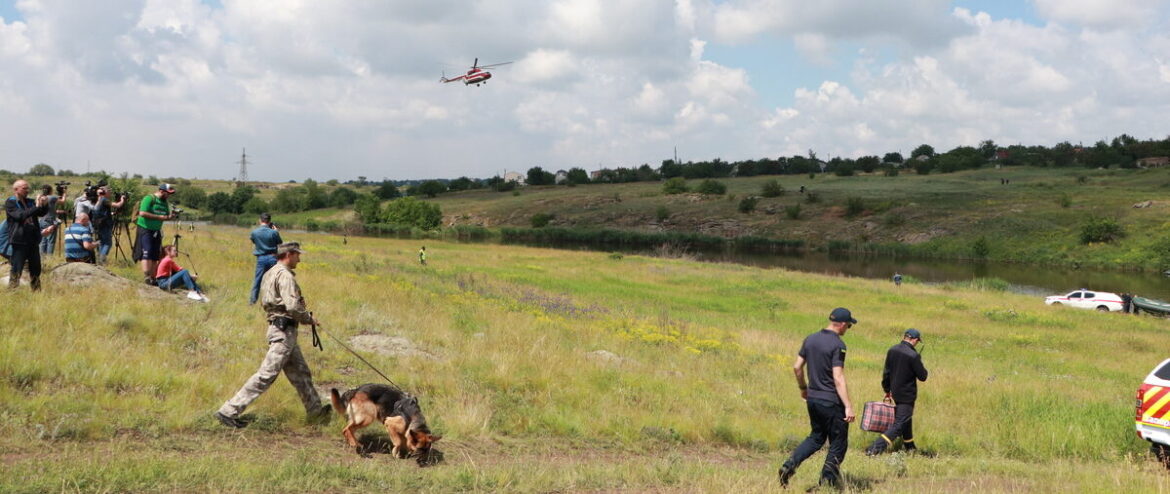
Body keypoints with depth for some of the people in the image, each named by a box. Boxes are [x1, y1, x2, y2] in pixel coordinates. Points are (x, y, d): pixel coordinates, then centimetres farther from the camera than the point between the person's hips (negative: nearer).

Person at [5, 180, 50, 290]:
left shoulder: (30, 202, 14)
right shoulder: (10, 203, -4)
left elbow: (42, 213, 10)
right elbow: (20, 215, -19)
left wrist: (45, 205, -11)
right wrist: (36, 207, -25)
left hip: (33, 241, 6)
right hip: (19, 242, -6)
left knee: (36, 269, 11)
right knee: (16, 271, -6)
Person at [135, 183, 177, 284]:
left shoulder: (165, 202, 13)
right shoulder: (149, 199, -10)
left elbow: (166, 216, 19)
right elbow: (142, 213, -20)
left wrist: (170, 216, -6)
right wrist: (159, 217, -21)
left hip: (157, 231, 8)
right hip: (145, 229, -8)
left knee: (155, 256, 5)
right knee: (147, 253, -16)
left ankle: (152, 278, 9)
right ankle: (146, 277, -19)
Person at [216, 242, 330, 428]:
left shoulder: (270, 273, 16)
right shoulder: (285, 275, -15)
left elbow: (264, 302, 18)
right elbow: (292, 306, -24)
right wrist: (310, 319, -7)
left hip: (277, 327, 11)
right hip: (284, 330, -11)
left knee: (301, 374, 17)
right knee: (266, 374, -9)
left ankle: (316, 412, 27)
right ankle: (229, 411, -9)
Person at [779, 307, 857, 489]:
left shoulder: (810, 339, 6)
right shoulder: (838, 345, -16)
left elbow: (797, 367, 10)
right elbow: (838, 378, -21)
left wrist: (803, 388, 25)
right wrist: (848, 406, -21)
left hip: (812, 399, 7)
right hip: (831, 402, -7)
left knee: (816, 437, 21)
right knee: (838, 443, 7)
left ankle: (789, 465, 3)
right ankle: (827, 482, 9)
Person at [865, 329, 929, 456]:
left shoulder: (892, 350, -1)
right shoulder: (913, 356, -22)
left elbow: (886, 372, 7)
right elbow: (922, 376, -14)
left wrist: (887, 390, 19)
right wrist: (919, 363, 4)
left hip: (895, 393, 8)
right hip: (907, 396, -8)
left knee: (906, 421, 25)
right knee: (899, 425, -4)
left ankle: (909, 447, 39)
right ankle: (875, 448, -15)